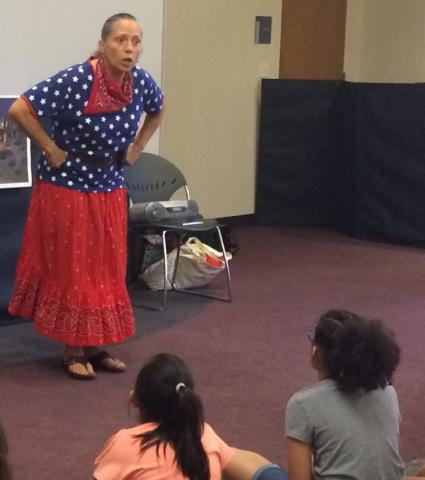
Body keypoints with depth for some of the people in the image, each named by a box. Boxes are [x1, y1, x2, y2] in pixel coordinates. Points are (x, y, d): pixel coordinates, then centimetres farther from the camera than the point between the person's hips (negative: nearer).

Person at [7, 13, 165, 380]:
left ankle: (97, 347, 23)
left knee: (107, 271, 10)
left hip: (109, 191, 6)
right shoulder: (76, 81, -24)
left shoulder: (141, 81, -6)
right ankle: (74, 351, 14)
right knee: (70, 271, 2)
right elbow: (19, 109, -26)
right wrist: (51, 150, -20)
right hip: (66, 190, -6)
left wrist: (137, 147, 7)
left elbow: (159, 109, 17)